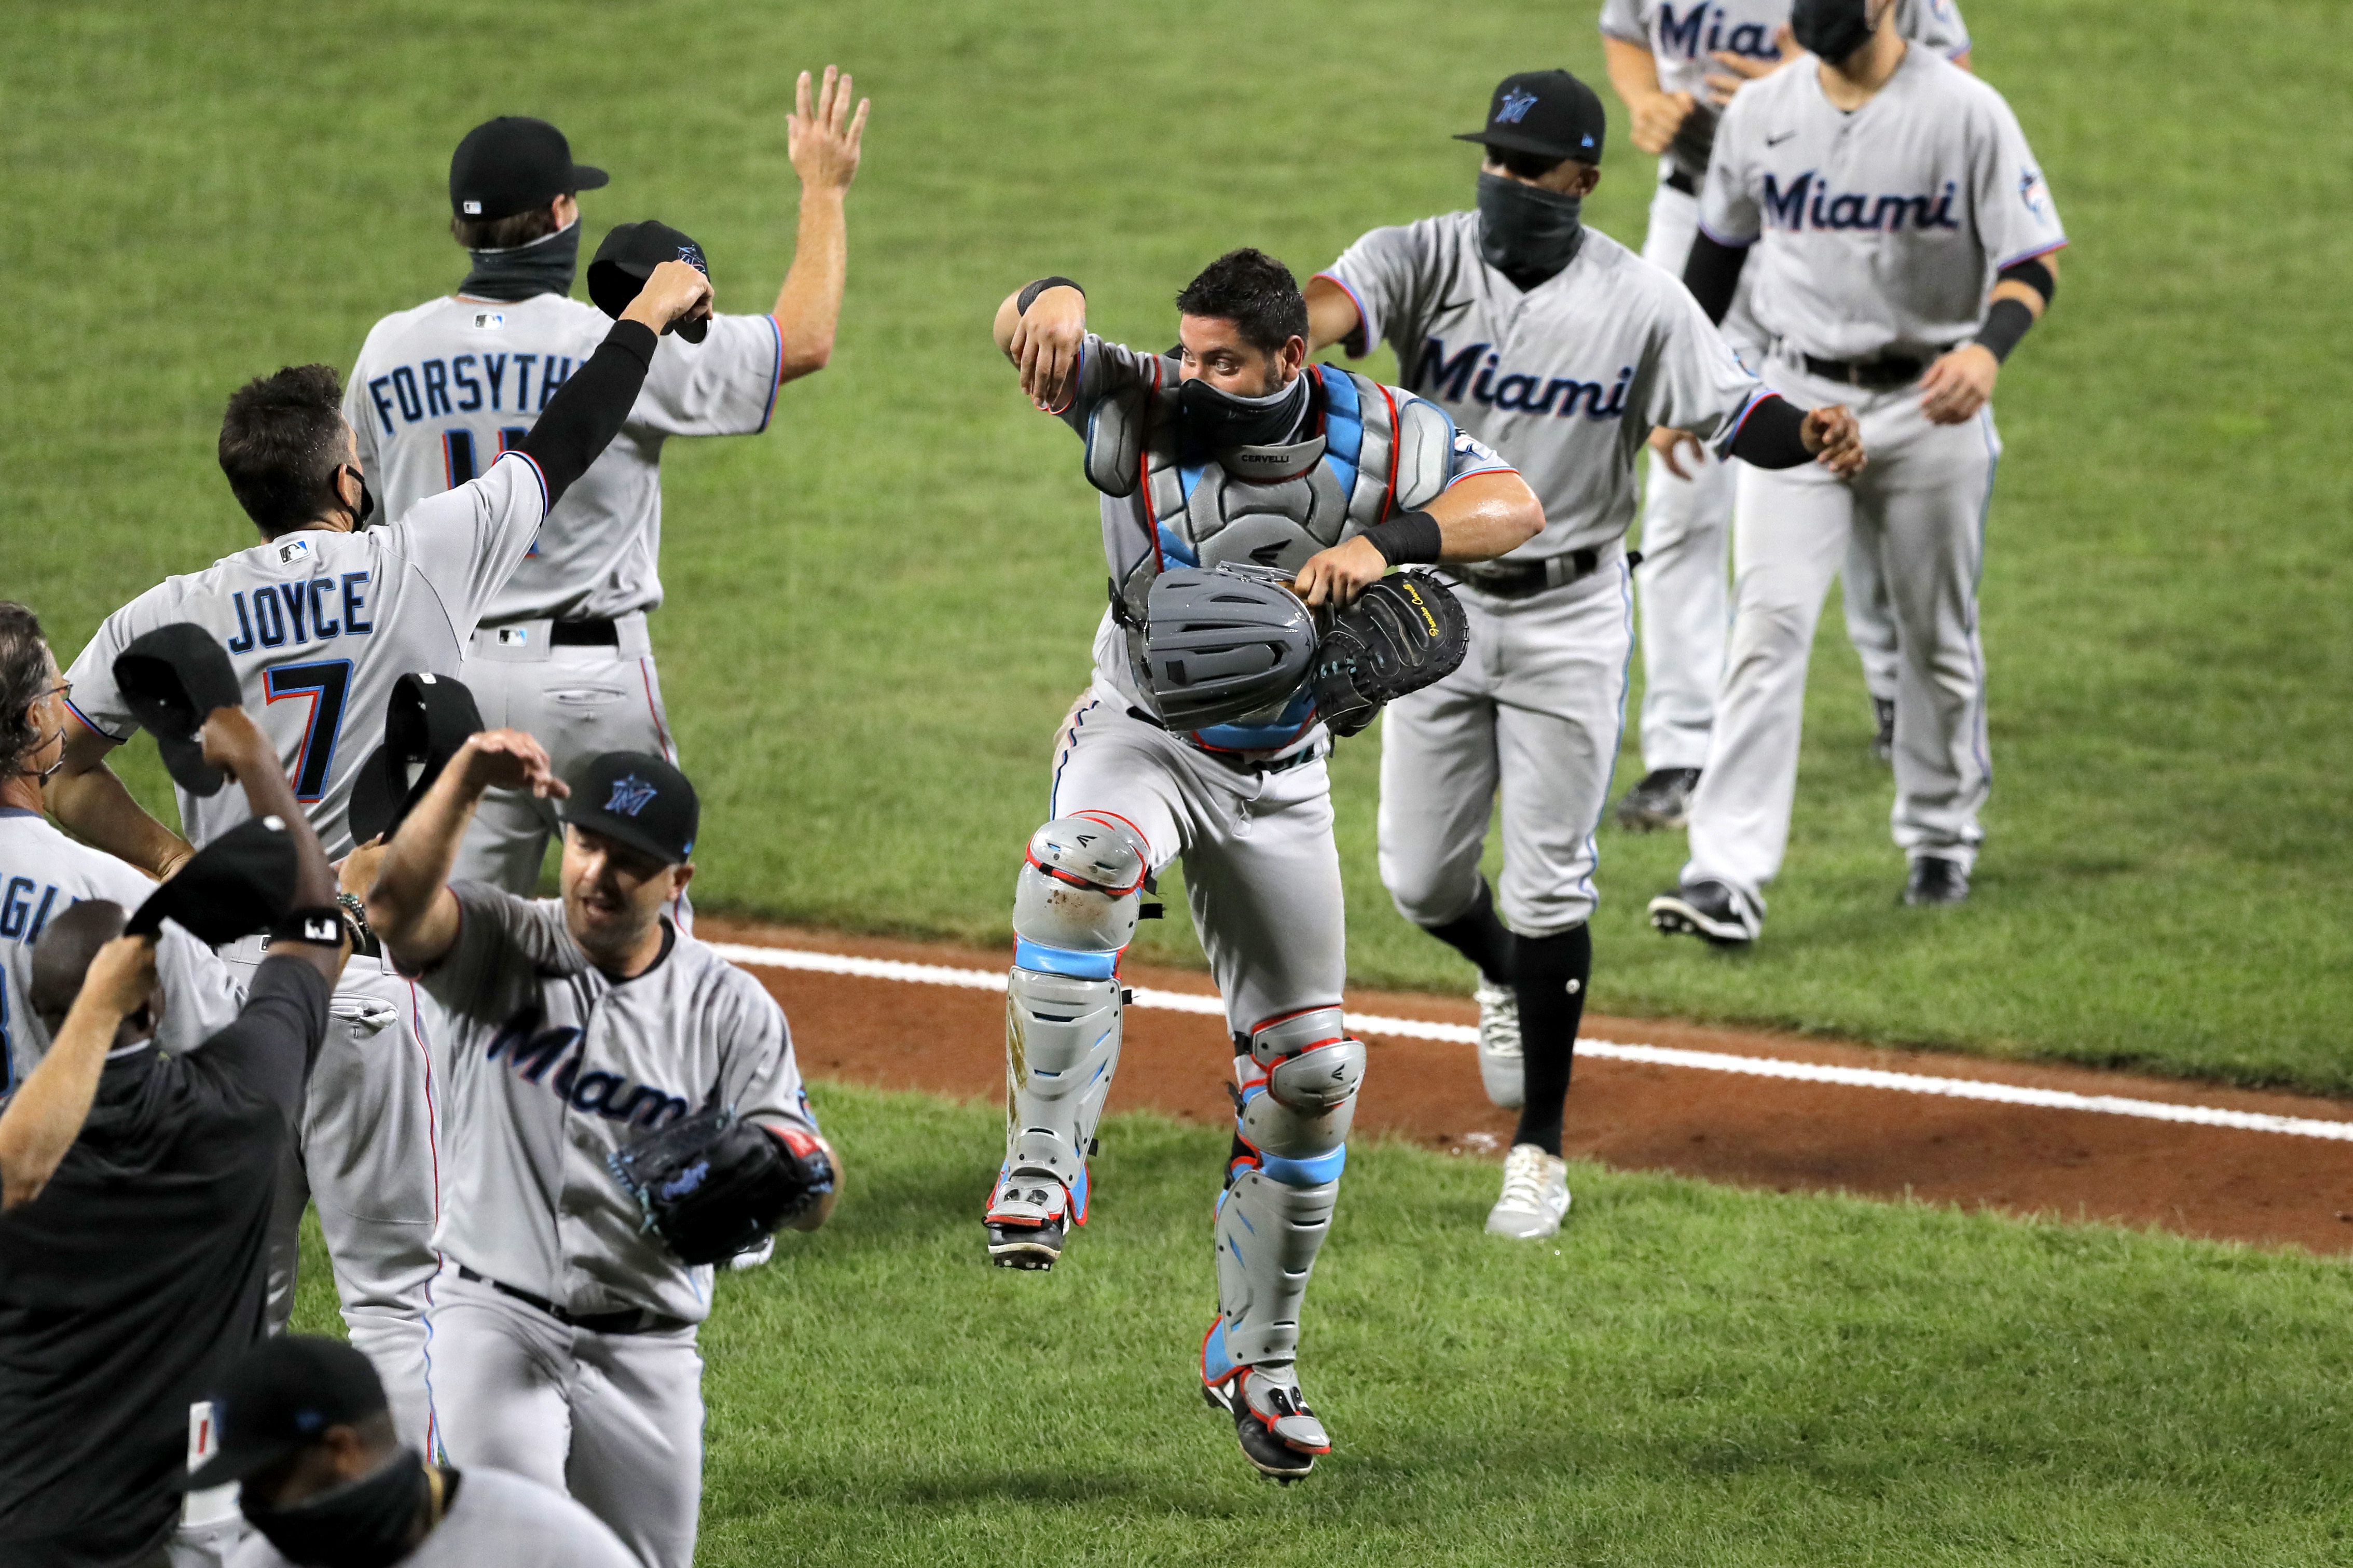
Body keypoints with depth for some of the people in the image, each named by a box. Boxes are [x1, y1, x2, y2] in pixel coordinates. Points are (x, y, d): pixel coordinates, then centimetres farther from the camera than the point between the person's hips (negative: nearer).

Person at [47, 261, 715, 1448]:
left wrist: (176, 870, 4)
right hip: (366, 981, -3)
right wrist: (645, 320, 24)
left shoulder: (169, 617, 0)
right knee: (396, 1290, 2)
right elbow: (565, 447, 9)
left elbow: (49, 769, -1)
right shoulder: (426, 561, -4)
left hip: (214, 982, 3)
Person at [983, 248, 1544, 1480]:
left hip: (1279, 778, 3)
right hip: (1141, 739, -3)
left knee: (1306, 1067, 5)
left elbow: (1514, 506, -21)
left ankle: (1256, 1356, 22)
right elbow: (1034, 338, -31)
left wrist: (1384, 544, -39)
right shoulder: (1142, 406, -17)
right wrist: (1052, 302, -56)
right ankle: (1044, 1166, -36)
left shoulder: (1380, 434, -12)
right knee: (1083, 867, -40)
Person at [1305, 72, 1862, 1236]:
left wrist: (1810, 437, -33)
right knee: (1419, 878, 8)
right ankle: (1503, 978, 44)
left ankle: (1540, 1151, 10)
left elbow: (1738, 415, -9)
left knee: (1547, 889, -1)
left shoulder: (1641, 303, -8)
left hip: (1570, 620, -2)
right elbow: (1334, 305, -30)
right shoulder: (1421, 260, -10)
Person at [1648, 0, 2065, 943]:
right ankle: (1729, 874, -18)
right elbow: (1720, 246, 17)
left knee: (1939, 637, 12)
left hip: (1928, 405, -2)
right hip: (1797, 403, 2)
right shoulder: (1761, 111, 2)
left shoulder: (1965, 113, -10)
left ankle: (1942, 837, 35)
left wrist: (1989, 346, -30)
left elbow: (2034, 262, -10)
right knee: (1769, 625, -11)